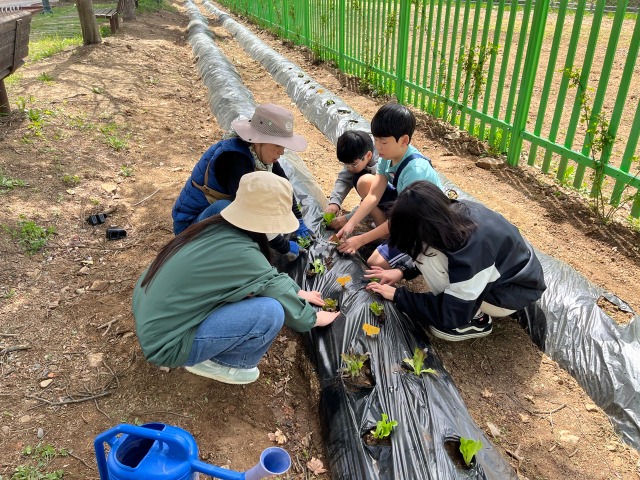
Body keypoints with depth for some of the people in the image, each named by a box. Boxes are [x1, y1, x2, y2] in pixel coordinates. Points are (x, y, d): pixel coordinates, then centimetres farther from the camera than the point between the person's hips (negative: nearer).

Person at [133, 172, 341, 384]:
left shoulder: (216, 226, -4)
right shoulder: (241, 254, -27)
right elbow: (292, 311, -13)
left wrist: (299, 292, 21)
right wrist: (317, 317, 6)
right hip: (164, 343, -9)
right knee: (270, 311, -21)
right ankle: (216, 363, 4)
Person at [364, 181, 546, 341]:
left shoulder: (470, 252, -38)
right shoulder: (457, 212, -17)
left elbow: (451, 315, -27)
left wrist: (398, 295, -18)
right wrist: (403, 270, -3)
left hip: (515, 292, -8)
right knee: (427, 251, 0)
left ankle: (475, 319, -4)